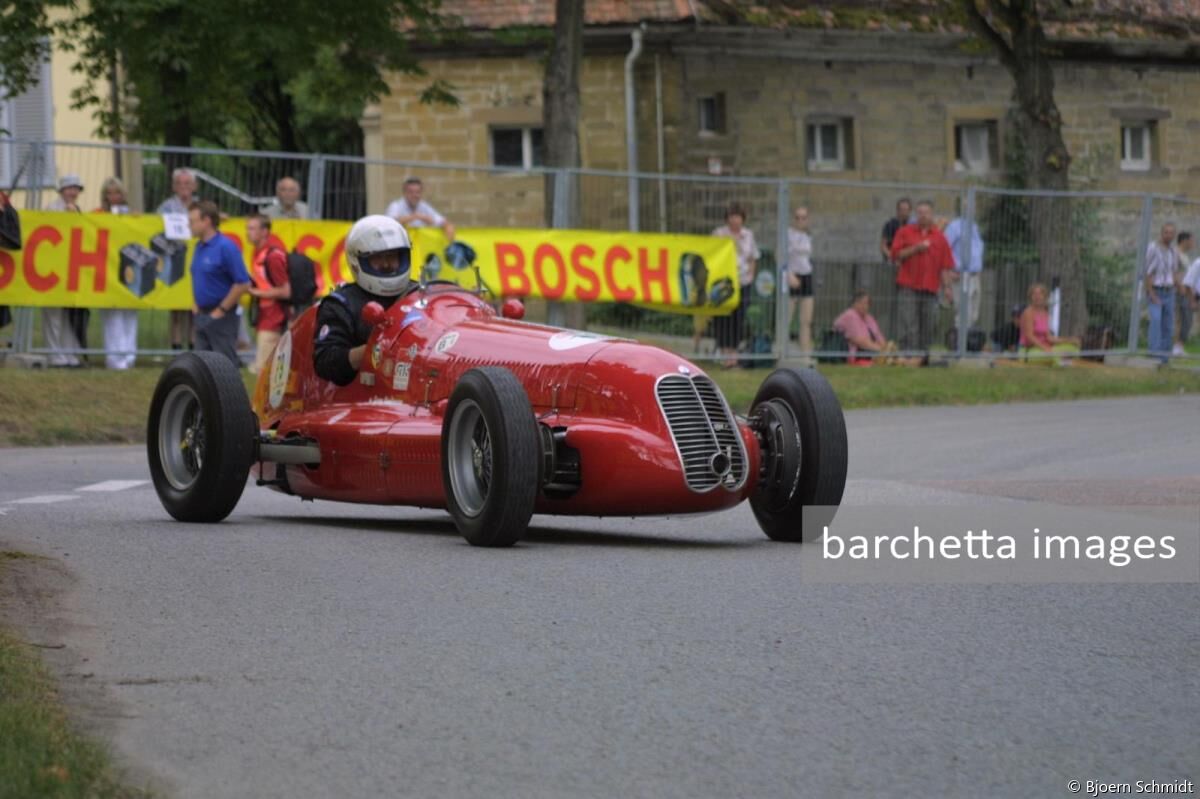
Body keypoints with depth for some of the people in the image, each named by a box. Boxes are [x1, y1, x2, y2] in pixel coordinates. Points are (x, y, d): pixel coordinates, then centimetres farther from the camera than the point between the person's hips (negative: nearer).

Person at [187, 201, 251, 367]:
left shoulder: (226, 247, -15)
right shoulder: (199, 247, 9)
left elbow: (242, 284, -18)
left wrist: (220, 311, -15)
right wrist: (195, 305, 11)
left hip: (221, 318, -8)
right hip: (201, 315, 8)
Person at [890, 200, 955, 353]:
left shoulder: (939, 237, 11)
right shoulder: (905, 232, 7)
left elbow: (945, 265, 9)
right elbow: (896, 254, -1)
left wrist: (946, 287, 1)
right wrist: (916, 249, -11)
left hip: (930, 289, 2)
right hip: (908, 288, -2)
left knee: (927, 329, 3)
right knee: (909, 328, -9)